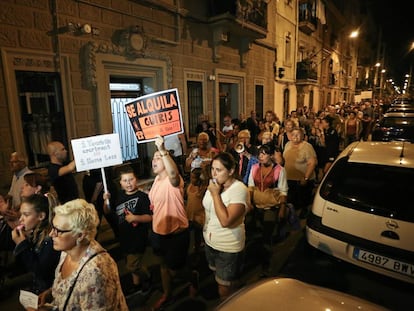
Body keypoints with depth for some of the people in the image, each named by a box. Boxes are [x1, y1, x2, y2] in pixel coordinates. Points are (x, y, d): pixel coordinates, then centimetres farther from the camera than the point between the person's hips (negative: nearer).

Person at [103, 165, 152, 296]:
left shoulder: (142, 196, -18)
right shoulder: (119, 196, 2)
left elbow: (150, 217, -19)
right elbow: (107, 212, 10)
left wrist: (135, 218, -34)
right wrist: (106, 201, -8)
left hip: (138, 236, -7)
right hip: (124, 236, 7)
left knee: (132, 266, -2)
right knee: (132, 262, 22)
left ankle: (148, 277, 27)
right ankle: (137, 284, 44)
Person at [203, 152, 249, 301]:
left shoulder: (239, 189, -25)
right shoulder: (214, 184, -2)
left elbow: (225, 221, -33)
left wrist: (215, 194, -28)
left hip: (228, 247, -7)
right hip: (210, 241, 7)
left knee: (225, 291, 8)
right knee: (218, 279, 27)